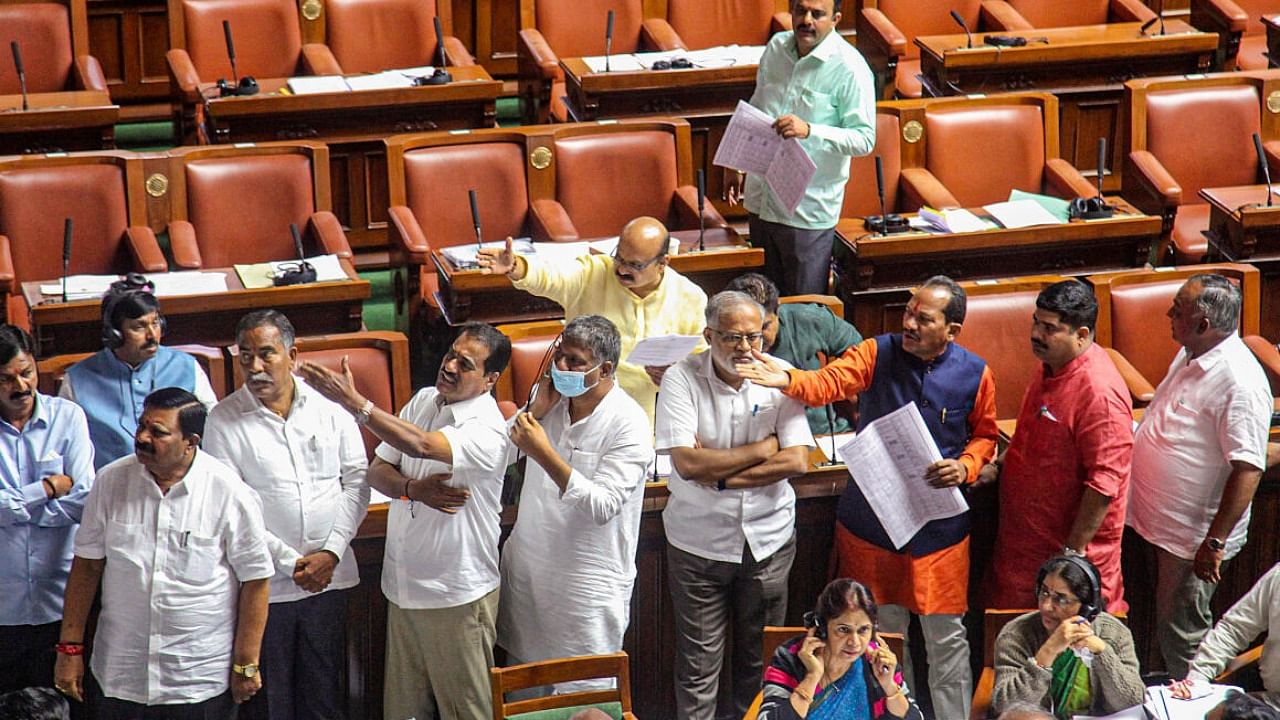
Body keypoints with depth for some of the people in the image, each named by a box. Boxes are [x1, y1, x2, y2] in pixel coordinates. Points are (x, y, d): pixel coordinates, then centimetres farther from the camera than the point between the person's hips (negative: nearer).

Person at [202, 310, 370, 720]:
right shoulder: (224, 421, -6)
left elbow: (356, 482, 3)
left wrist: (332, 553, -8)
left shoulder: (331, 406, 1)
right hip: (264, 585, -2)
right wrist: (290, 563, -12)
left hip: (329, 576, 2)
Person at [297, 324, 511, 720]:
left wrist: (351, 400, -41)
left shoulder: (488, 431, -20)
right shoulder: (423, 401, 5)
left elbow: (420, 445, -36)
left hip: (456, 596, -7)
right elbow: (377, 471, 5)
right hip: (404, 584, 7)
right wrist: (414, 488, -17)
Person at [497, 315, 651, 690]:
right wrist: (534, 411, -11)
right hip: (529, 568, 6)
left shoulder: (628, 424, -17)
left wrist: (544, 454, -31)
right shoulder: (551, 397, 2)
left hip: (586, 585, -6)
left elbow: (602, 505, -25)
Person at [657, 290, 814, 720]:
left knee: (760, 658, 13)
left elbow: (797, 461, -12)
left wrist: (722, 477, -16)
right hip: (699, 543, -2)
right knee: (698, 664, 4)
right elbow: (688, 463, -20)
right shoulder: (682, 379, -10)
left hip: (768, 539, 2)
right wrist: (761, 450, -13)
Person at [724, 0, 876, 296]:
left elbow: (865, 139, -17)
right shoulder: (776, 48, 5)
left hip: (808, 212, -6)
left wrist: (809, 130, -29)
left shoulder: (850, 69, -15)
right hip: (761, 201, 6)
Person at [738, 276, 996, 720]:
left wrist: (966, 467, -10)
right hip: (870, 520, 1)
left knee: (946, 637, 5)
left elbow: (985, 434, 10)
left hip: (939, 527, 0)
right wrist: (788, 381, -43)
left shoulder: (975, 374, -4)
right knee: (882, 633, 12)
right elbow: (830, 381, -22)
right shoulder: (878, 354, -7)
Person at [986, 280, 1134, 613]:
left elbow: (1104, 483, -26)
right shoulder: (1052, 367, 5)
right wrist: (998, 466, 8)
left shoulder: (1099, 394, -26)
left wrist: (1074, 551, -23)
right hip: (1025, 536, 9)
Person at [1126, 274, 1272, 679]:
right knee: (1165, 622, 20)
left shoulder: (1239, 382, -26)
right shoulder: (1190, 356, 4)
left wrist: (1216, 542, -27)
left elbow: (1248, 469, -27)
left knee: (1181, 632, 4)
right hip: (1157, 523, 9)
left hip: (1192, 536, -9)